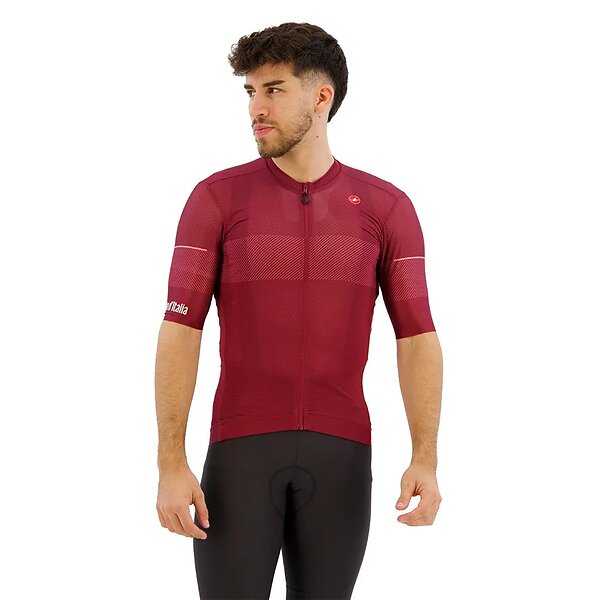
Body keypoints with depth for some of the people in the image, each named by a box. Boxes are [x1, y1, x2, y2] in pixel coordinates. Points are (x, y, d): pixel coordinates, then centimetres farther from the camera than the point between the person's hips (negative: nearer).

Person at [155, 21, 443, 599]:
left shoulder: (387, 208, 2)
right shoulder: (216, 198, -1)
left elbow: (417, 339, 0)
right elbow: (179, 332, -5)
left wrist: (425, 459, -13)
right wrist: (171, 465, -14)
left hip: (339, 455, 1)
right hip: (242, 451, -1)